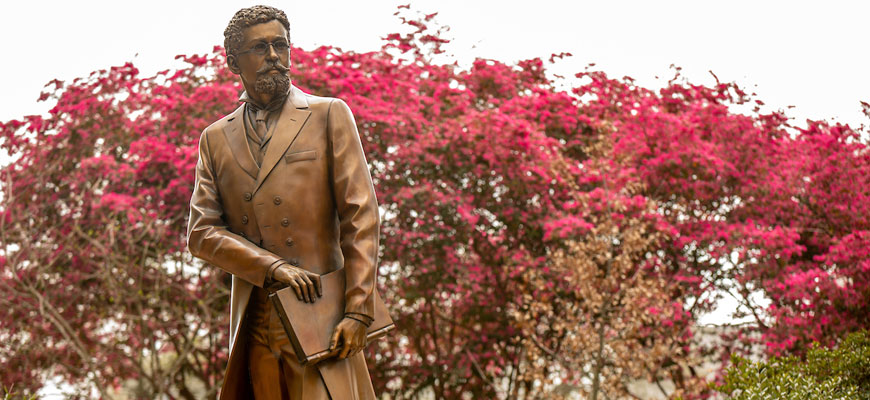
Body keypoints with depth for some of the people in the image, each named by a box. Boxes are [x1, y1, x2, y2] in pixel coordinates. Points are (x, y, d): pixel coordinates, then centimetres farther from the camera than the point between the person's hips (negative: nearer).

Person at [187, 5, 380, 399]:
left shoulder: (329, 115, 6)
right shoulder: (216, 139, 14)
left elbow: (360, 218, -1)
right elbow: (201, 231, 6)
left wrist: (357, 311, -9)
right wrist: (271, 267, -10)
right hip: (255, 325, 3)